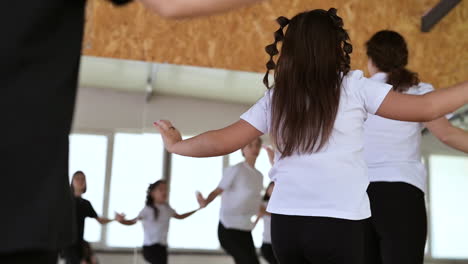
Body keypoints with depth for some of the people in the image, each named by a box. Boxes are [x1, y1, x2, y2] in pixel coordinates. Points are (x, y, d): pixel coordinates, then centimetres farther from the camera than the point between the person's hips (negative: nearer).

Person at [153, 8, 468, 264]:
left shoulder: (275, 99, 8)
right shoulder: (354, 87, -2)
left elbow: (223, 141, 9)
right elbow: (426, 108, -4)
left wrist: (176, 145, 25)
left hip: (285, 222, 4)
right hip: (338, 224, -4)